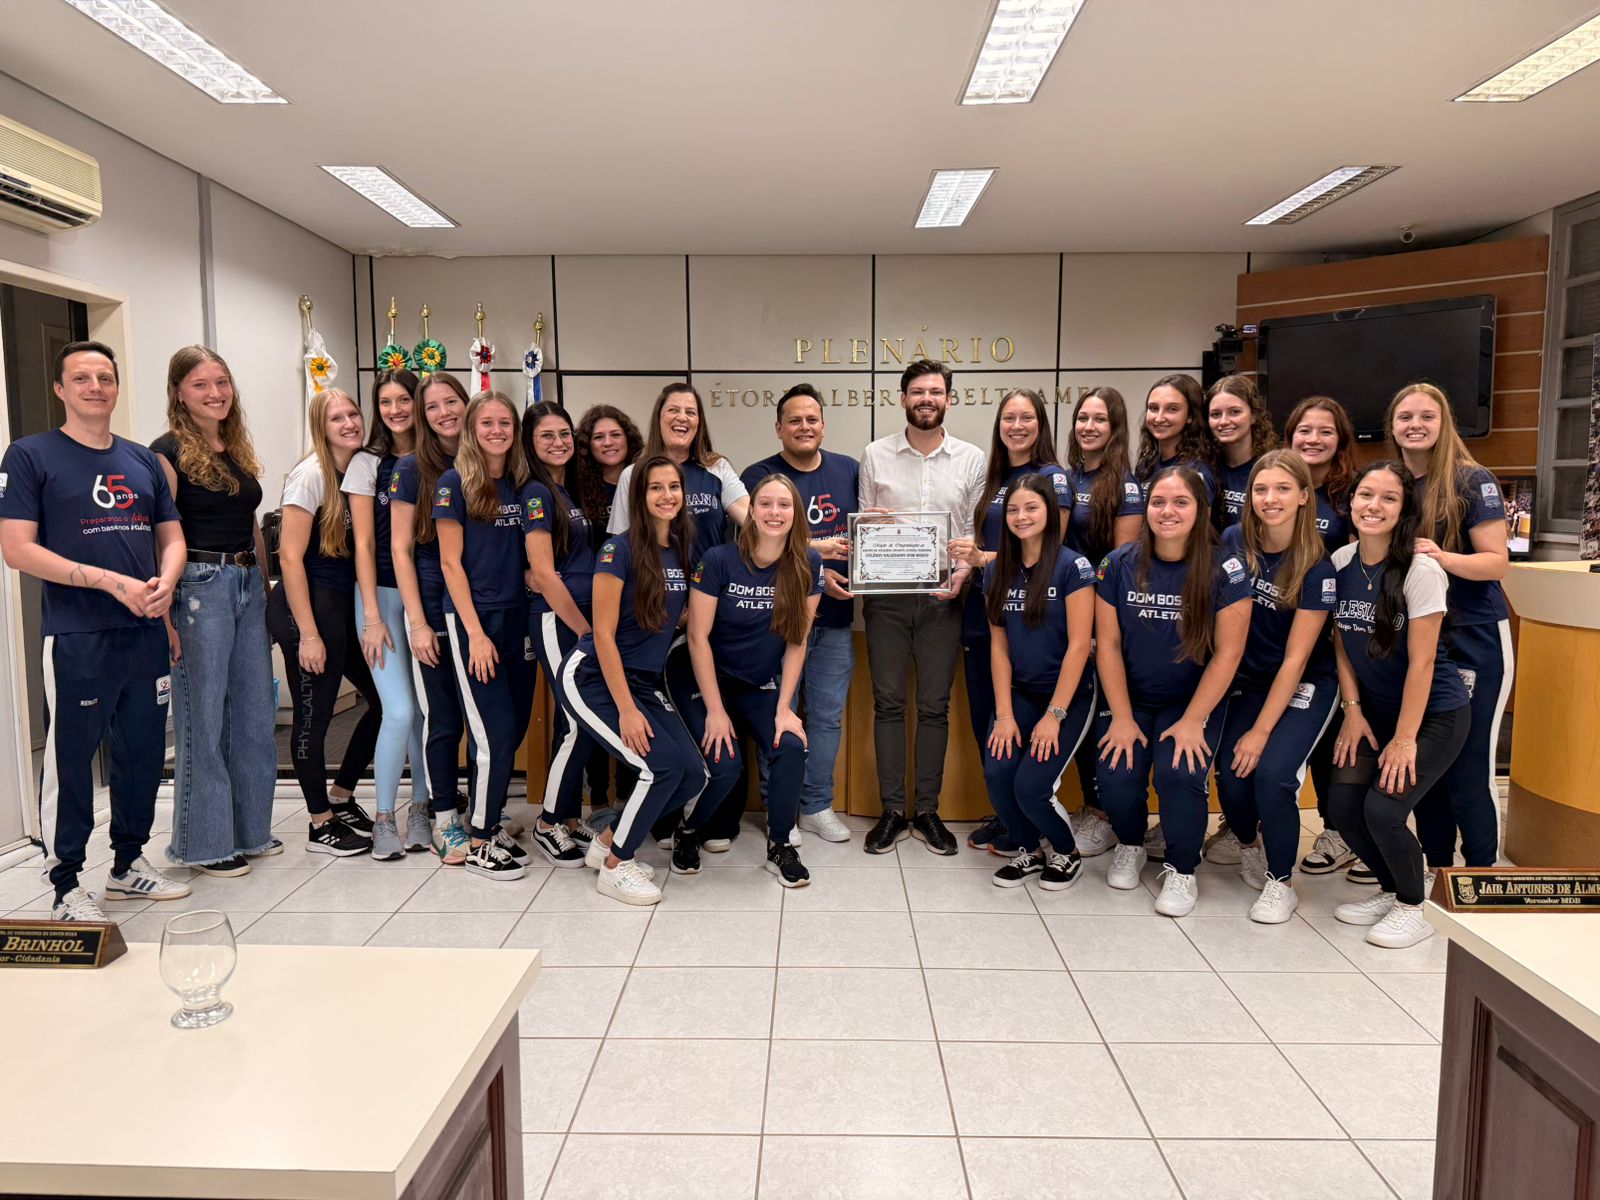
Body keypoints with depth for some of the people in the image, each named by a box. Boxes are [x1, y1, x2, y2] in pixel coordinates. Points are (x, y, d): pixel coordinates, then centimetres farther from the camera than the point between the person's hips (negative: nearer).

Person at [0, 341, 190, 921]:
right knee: (70, 761, 1)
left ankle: (129, 864, 28)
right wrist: (111, 582, -17)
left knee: (143, 754, 12)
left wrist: (165, 582, -7)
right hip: (77, 639, -5)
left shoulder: (142, 460, 13)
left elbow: (171, 536, 15)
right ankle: (66, 887, 14)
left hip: (146, 635, 5)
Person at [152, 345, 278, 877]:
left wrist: (267, 592, 17)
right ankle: (204, 842, 13)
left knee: (255, 714, 11)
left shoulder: (240, 450, 14)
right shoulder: (169, 452, -7)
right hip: (199, 588, -7)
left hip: (249, 585, 7)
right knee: (203, 718, 1)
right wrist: (164, 617, -17)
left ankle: (251, 829, 25)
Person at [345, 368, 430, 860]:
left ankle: (421, 808, 19)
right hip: (383, 594, -3)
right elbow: (364, 545, -3)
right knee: (400, 709, -10)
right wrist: (373, 618, -8)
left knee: (429, 708, 3)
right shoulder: (367, 464, 1)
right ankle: (384, 817, 6)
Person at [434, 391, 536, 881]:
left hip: (518, 619, 6)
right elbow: (450, 563, -8)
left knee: (515, 728, 8)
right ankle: (478, 846, 7)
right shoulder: (455, 483, -5)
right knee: (496, 735, -7)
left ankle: (486, 821, 26)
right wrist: (475, 633, -13)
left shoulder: (522, 485, 10)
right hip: (473, 620, -6)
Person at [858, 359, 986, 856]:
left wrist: (963, 572, -11)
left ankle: (928, 811, 18)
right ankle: (892, 810, 15)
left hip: (942, 597, 0)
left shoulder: (971, 459, 5)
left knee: (935, 706, 6)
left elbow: (978, 530, 5)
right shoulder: (876, 456, 5)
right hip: (886, 595, 0)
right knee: (888, 703, 5)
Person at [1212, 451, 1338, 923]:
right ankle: (1248, 843, 23)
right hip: (1247, 680, 3)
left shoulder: (1316, 568, -16)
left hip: (1304, 686, -3)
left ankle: (1281, 882, 2)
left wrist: (1260, 731, -18)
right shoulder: (1233, 542, -7)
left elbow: (1295, 659, -16)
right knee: (1231, 774, -13)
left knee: (1271, 772, -22)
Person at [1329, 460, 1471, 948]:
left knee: (1383, 808, -18)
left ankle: (1414, 907, 9)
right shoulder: (1340, 562, -3)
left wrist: (1404, 739, -17)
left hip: (1435, 713, -5)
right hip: (1377, 709, 5)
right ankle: (1393, 889, 22)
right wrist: (1352, 709, -2)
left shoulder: (1421, 570, -19)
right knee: (1343, 803, -6)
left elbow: (1421, 662, -19)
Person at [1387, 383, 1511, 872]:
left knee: (1468, 770, -1)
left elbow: (1498, 562, -12)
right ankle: (1437, 872, 24)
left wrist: (1443, 557, -28)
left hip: (1474, 641, -4)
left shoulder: (1473, 481, -7)